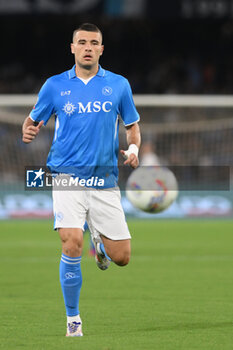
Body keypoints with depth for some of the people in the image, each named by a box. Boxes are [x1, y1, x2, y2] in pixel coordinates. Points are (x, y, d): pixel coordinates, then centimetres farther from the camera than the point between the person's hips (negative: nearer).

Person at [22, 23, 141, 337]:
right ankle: (73, 320, -3)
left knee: (121, 257, 1)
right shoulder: (55, 85, 4)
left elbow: (132, 124, 15)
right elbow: (34, 119, 11)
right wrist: (29, 131, -12)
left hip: (105, 180, 2)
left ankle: (100, 241, 41)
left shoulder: (118, 85, 6)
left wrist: (134, 148, -5)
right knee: (72, 244, -21)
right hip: (67, 178, -2)